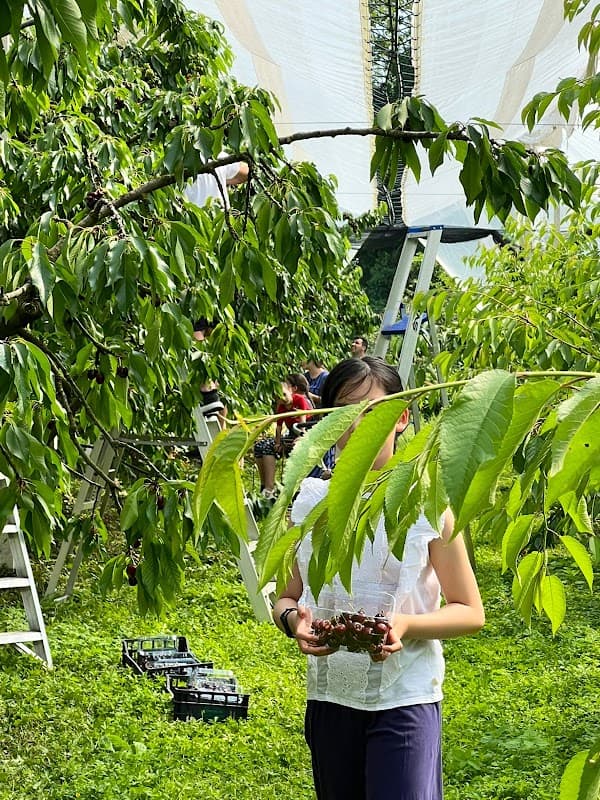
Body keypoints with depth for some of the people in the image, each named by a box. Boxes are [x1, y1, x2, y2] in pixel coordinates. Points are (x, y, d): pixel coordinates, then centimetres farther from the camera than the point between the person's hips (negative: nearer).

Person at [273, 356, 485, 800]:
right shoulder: (308, 502, 3)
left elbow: (470, 612, -3)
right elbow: (287, 599, 10)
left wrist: (405, 625, -21)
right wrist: (293, 619, -14)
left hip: (405, 699, -3)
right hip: (330, 696, 4)